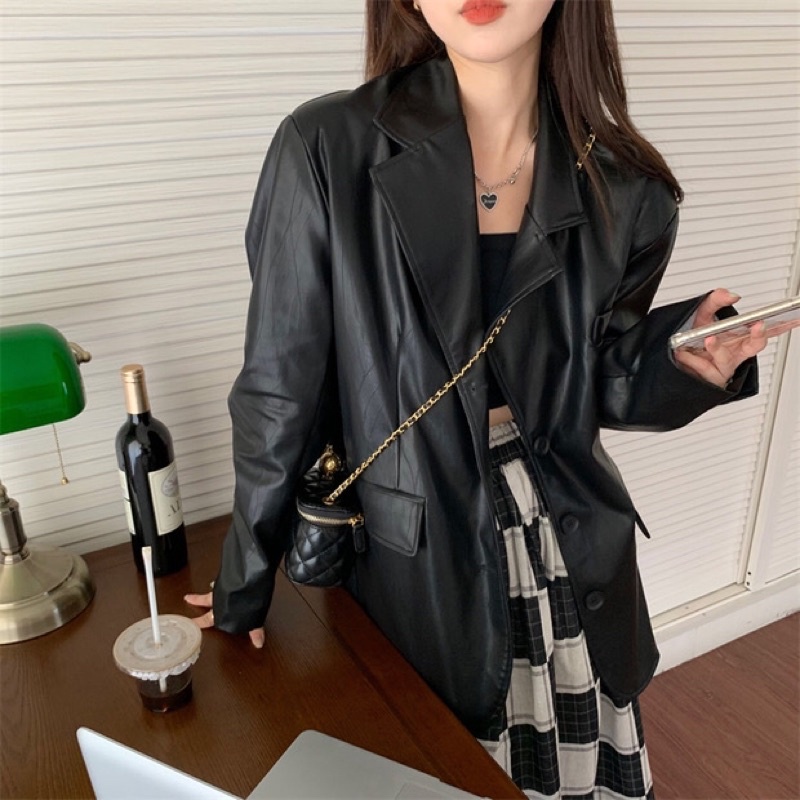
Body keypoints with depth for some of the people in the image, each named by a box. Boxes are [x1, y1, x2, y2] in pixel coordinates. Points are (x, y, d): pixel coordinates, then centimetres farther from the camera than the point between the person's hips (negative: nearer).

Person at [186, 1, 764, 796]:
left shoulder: (623, 190, -6)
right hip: (412, 568, -2)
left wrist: (687, 360, -17)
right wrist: (245, 580, 1)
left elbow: (599, 388, 5)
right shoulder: (328, 153, -16)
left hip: (571, 569, 3)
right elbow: (278, 391, -9)